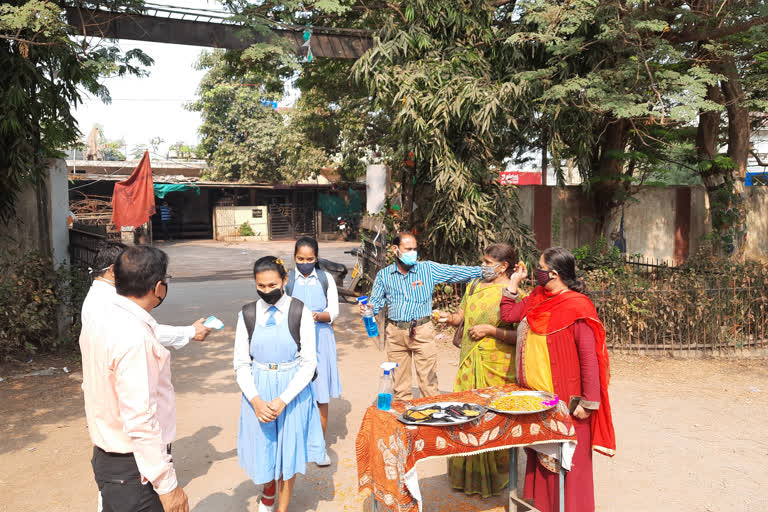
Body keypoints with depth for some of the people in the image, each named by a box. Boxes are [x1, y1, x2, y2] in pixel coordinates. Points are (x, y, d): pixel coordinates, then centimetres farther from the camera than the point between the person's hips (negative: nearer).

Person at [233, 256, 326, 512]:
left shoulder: (300, 312, -10)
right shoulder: (248, 314, -3)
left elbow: (309, 363, -9)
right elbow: (241, 364, 0)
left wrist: (283, 400, -17)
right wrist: (256, 400, -14)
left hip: (293, 390, -2)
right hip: (258, 392, 2)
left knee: (289, 450, 11)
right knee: (262, 450, 14)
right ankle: (269, 488, 50)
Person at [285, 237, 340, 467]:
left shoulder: (326, 279, 4)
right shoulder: (286, 280, 1)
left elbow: (334, 311, 1)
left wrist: (318, 315, -20)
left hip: (321, 339, 1)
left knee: (322, 396, 5)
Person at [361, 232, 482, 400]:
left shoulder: (429, 269, 3)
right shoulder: (384, 275, 8)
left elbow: (455, 272, 0)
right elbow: (376, 301, 10)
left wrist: (483, 271, -8)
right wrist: (367, 308, -12)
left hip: (422, 331, -2)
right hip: (396, 333, 2)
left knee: (429, 383, -1)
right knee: (399, 384, 10)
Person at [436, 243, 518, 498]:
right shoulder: (474, 286, 10)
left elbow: (520, 336, -12)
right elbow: (461, 316, 14)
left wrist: (491, 330, -18)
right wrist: (449, 317, -7)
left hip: (497, 367, -5)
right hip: (469, 363, 6)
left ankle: (494, 479, 22)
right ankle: (467, 476, 28)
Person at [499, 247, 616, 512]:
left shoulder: (577, 306, -19)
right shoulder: (537, 297, 4)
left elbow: (589, 357, -20)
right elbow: (508, 315, 14)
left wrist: (588, 402, -19)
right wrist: (514, 281, 10)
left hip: (563, 399, -8)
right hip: (535, 395, 8)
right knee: (539, 451, 20)